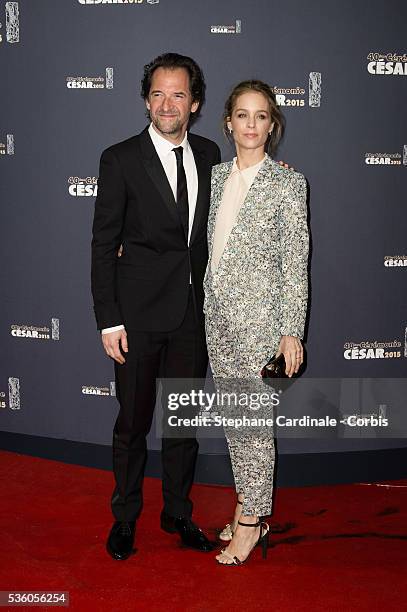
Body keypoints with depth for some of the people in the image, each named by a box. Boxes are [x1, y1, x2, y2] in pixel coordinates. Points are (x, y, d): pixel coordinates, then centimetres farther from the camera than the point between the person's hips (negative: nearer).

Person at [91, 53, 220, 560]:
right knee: (133, 421, 8)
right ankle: (125, 517, 28)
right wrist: (109, 321, -11)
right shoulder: (120, 159, -7)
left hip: (193, 312, 4)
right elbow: (104, 245, -8)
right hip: (139, 313, -4)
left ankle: (178, 513, 32)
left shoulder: (209, 155, 6)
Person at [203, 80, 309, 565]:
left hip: (258, 315, -5)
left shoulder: (287, 183, -7)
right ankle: (248, 502, 29)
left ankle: (251, 522, 15)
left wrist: (292, 331, -12)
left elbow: (295, 264, -9)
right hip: (217, 311, 6)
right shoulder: (216, 176, 8)